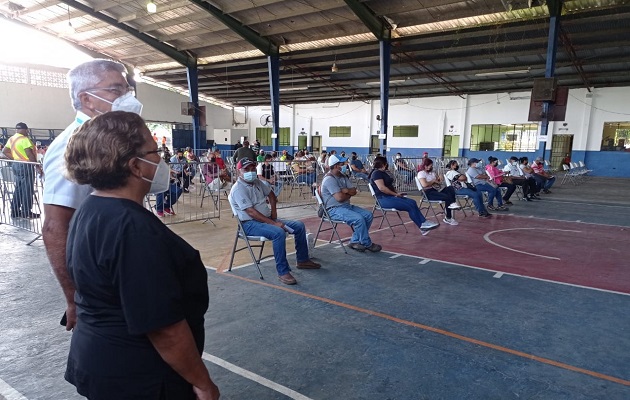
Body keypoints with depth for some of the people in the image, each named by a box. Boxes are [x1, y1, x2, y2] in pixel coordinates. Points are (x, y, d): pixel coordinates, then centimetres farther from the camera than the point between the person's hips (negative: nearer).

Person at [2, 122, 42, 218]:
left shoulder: (11, 139, 13)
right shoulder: (24, 139, -15)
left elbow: (4, 151, 18)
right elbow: (29, 154, -22)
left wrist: (14, 159, 19)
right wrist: (37, 166, -20)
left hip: (16, 165, 9)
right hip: (25, 166, -9)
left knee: (18, 188, 14)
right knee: (27, 189, -4)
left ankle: (15, 211, 18)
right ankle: (26, 212, -1)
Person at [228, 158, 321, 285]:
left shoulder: (257, 182, 10)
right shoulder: (238, 189, -16)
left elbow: (270, 194, 28)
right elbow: (251, 212, -24)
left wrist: (273, 211, 13)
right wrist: (274, 223, -26)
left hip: (267, 219, 9)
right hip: (250, 224, -9)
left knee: (299, 226, 2)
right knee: (279, 233, -36)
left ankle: (302, 260, 16)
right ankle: (283, 272, -29)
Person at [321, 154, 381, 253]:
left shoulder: (343, 177, 13)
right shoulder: (329, 179, -15)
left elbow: (354, 191, 6)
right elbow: (340, 197, -22)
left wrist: (346, 191, -15)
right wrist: (349, 194, -2)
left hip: (347, 206, 9)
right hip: (334, 209, -9)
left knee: (368, 215, -4)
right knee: (359, 218, -27)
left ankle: (355, 241, 0)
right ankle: (367, 244, -7)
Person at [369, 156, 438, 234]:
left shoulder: (383, 173, 20)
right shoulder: (376, 173, -12)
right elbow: (381, 188, -23)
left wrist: (397, 193, 6)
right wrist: (395, 194, -15)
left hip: (390, 196, 10)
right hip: (384, 199, -10)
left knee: (412, 202, -6)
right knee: (410, 206, -16)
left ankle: (423, 223, -10)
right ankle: (422, 226, -6)